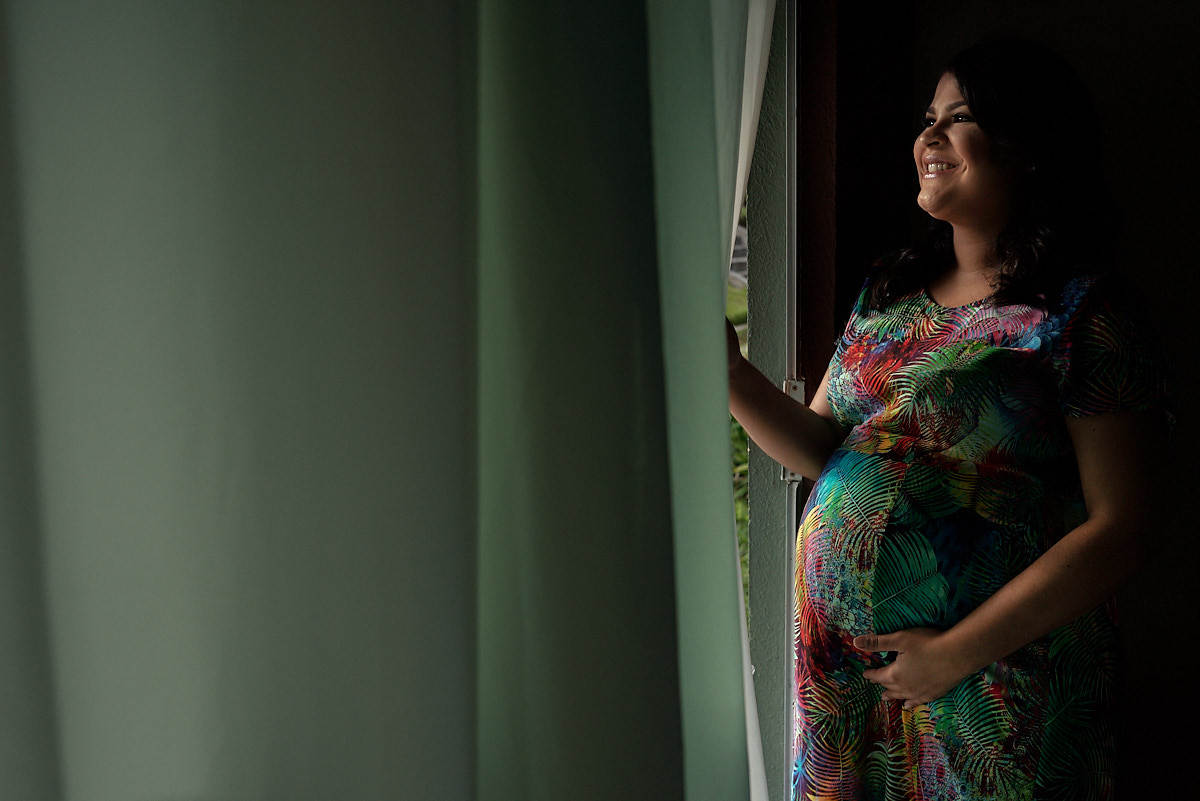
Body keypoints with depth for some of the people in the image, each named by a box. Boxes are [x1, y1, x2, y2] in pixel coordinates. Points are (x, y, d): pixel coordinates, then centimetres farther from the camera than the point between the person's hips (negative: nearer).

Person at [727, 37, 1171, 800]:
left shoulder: (1082, 314, -11)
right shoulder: (890, 289, 8)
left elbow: (1120, 528, -15)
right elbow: (824, 446, 8)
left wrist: (957, 652, -16)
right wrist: (731, 375, -10)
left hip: (995, 673, -5)